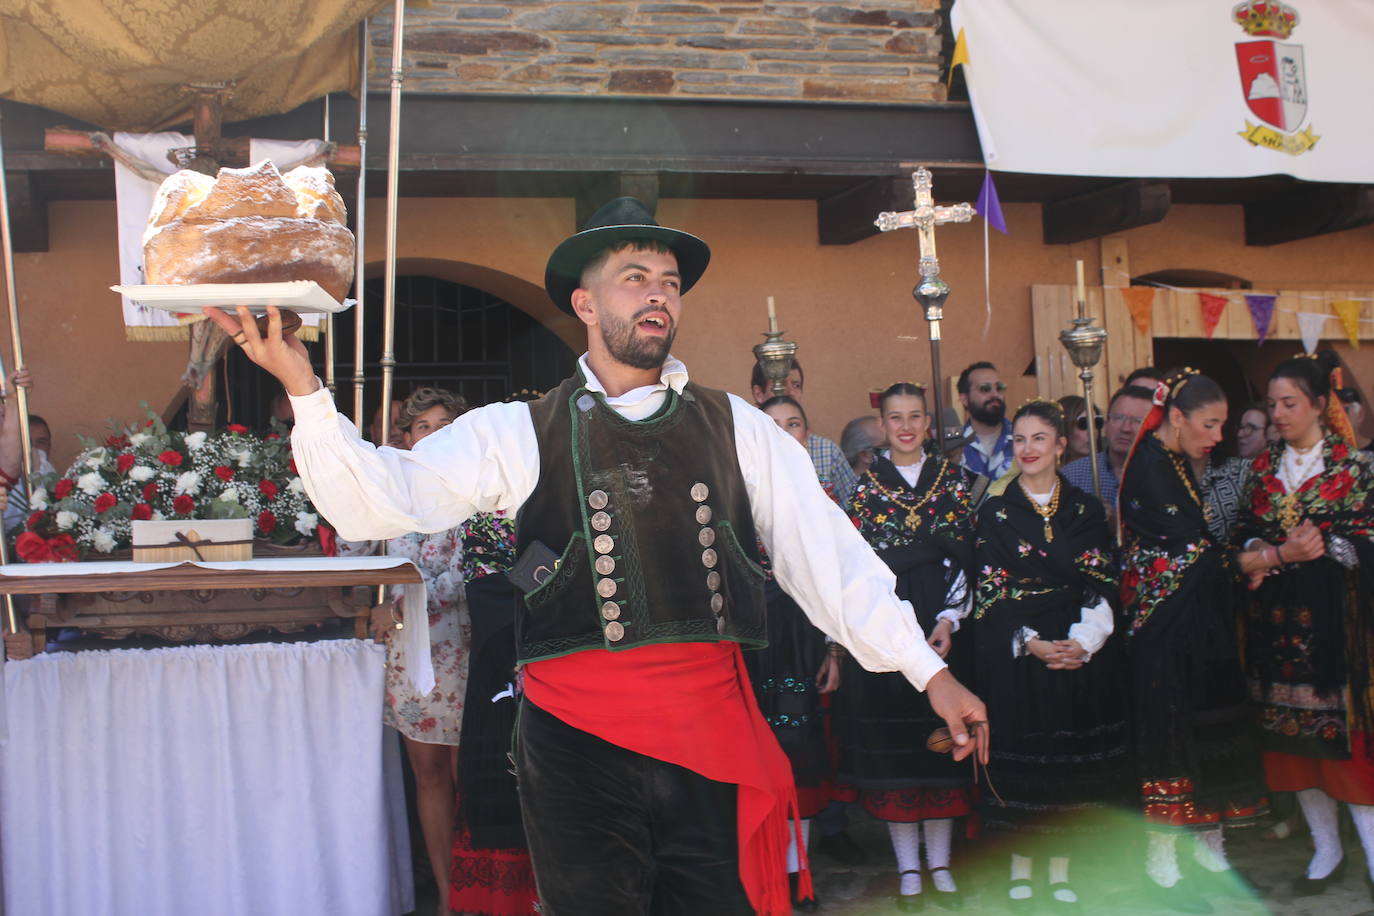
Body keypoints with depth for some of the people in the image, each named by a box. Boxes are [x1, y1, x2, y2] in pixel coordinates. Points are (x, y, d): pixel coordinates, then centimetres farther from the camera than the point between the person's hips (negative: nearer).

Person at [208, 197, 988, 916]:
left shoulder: (735, 428, 9)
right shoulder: (518, 435, 3)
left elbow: (826, 554, 6)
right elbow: (378, 498, -4)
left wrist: (930, 673, 0)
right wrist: (303, 386, -18)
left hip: (713, 738, 2)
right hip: (579, 739, -2)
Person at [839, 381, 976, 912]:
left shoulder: (951, 478, 7)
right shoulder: (865, 484, 5)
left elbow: (963, 554, 2)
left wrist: (949, 620, -8)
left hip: (940, 624, 1)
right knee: (890, 740, 1)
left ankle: (940, 861, 14)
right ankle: (908, 867, 10)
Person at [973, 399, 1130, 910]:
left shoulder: (1085, 510, 7)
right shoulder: (994, 512, 2)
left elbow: (1101, 583, 1)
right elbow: (989, 590, -3)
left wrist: (1082, 641, -14)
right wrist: (1031, 643, -15)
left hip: (1080, 652, 2)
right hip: (1014, 656, -2)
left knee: (1071, 758, 4)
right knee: (1020, 757, 0)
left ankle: (1060, 870, 13)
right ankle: (1020, 868, 11)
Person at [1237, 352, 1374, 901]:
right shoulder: (1263, 467, 10)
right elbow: (1247, 537, 7)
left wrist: (1314, 548, -16)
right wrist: (1282, 552, -11)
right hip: (1276, 615, 4)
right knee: (1293, 735, 6)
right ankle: (1325, 850, 18)